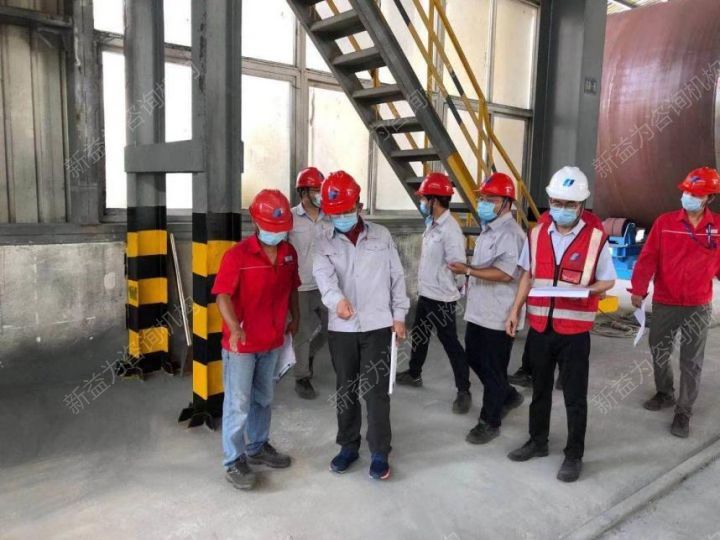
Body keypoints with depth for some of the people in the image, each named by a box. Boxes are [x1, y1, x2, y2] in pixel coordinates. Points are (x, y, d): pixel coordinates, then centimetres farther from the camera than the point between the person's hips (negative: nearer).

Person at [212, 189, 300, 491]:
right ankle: (235, 462, 19)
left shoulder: (289, 253, 1)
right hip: (241, 342, -6)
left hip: (272, 341, 6)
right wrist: (234, 328, -35)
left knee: (263, 399, 21)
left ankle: (258, 447, 39)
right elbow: (223, 296, -21)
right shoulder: (237, 255, -18)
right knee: (238, 404, 3)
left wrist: (295, 318, 17)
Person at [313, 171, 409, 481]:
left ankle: (380, 453, 17)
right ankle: (348, 446, 30)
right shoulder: (324, 244, 2)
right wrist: (337, 299, -38)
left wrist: (399, 316, 2)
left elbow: (397, 277, 7)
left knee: (376, 390, 2)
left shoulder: (382, 236, 4)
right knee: (346, 389, 13)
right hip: (340, 328, 2)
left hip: (377, 326, -1)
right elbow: (323, 275, -18)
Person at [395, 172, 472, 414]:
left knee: (450, 343, 1)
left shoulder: (450, 229, -23)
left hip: (442, 299, -9)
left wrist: (454, 288, -11)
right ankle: (414, 374, 43)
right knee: (418, 335, 22)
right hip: (425, 294, 9)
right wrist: (423, 286, 16)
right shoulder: (431, 224, 7)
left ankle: (464, 391, 14)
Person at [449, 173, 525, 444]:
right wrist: (471, 279, 19)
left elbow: (505, 274, -28)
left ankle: (489, 422, 18)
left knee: (493, 370, 3)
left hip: (498, 315, -10)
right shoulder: (487, 228, 13)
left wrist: (468, 270, -28)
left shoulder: (510, 234, -19)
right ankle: (508, 396, 41)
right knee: (474, 359, 20)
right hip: (478, 310, 10)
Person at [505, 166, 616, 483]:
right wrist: (515, 310, 7)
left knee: (575, 396, 8)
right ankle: (537, 441, 36)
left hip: (575, 331, -3)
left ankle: (574, 455, 24)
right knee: (540, 388, 18)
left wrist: (588, 290, -21)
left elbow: (608, 281, 0)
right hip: (539, 328, 4)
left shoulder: (596, 239, -8)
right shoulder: (536, 235, 3)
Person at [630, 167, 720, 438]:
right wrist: (638, 289, -17)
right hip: (664, 303, 1)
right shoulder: (664, 222, -5)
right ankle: (665, 393, 37)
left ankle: (684, 411, 19)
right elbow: (648, 257, -9)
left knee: (691, 362, 6)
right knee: (659, 351, 15)